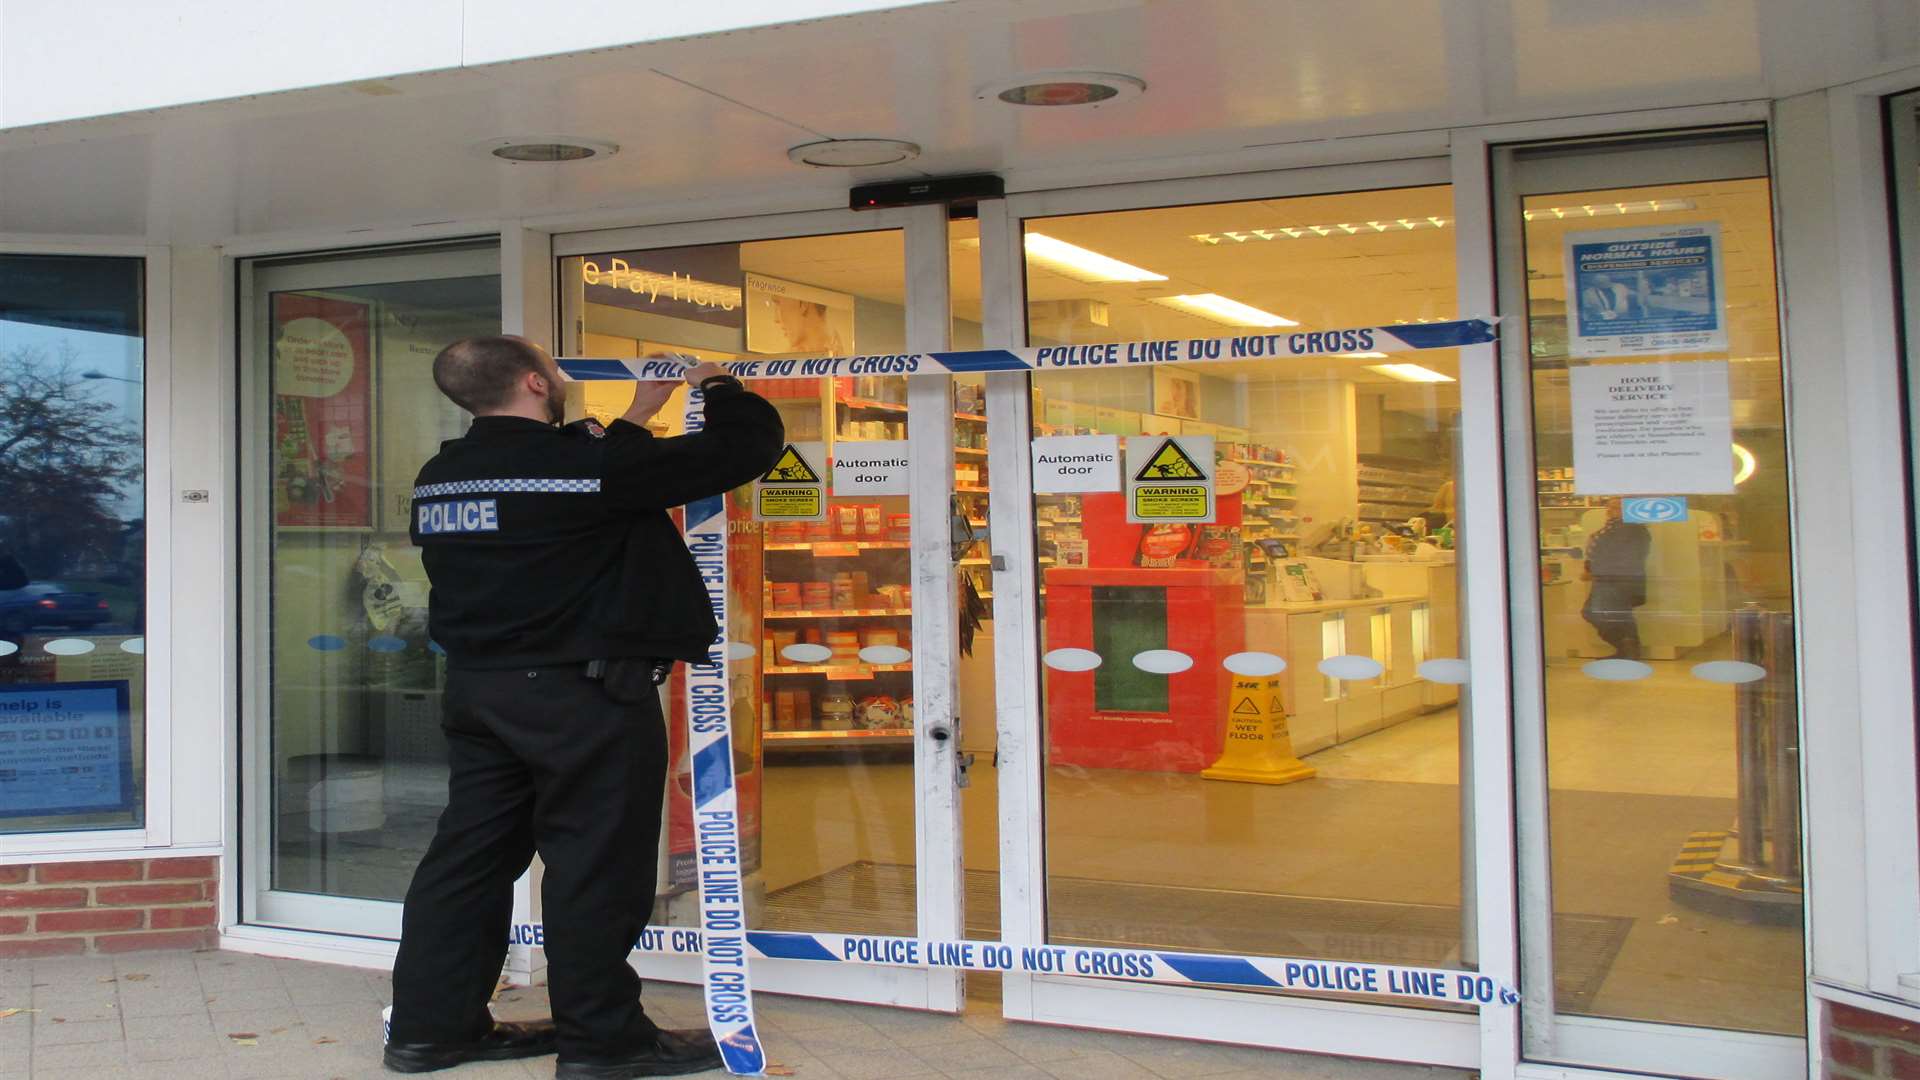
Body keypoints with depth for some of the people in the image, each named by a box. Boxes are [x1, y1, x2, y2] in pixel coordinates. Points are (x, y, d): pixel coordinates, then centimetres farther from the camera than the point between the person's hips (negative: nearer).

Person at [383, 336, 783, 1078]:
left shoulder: (440, 477, 7)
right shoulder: (587, 463, -15)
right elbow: (749, 445, -12)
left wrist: (634, 420, 28)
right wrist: (719, 388, 8)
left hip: (478, 687, 8)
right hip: (583, 693, -8)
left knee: (471, 852, 13)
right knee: (596, 863, 1)